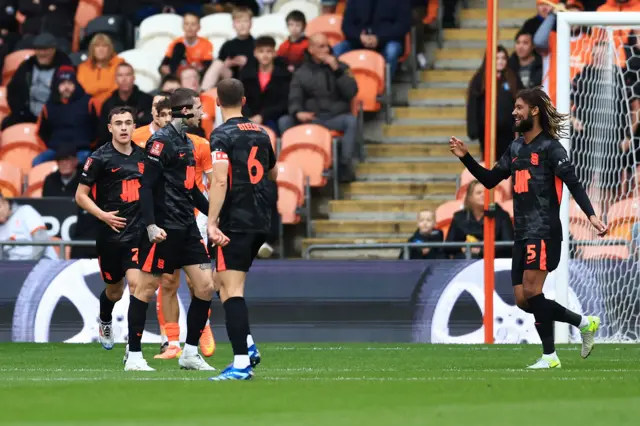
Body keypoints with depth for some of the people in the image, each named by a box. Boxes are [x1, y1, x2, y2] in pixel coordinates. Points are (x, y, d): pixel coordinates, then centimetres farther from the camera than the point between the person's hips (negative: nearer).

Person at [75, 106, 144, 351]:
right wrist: (102, 215, -16)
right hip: (110, 236, -2)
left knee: (136, 285, -17)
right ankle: (104, 322, 49)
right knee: (114, 291, 14)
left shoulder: (142, 156, 6)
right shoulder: (100, 158, -6)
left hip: (137, 234, 2)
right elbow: (81, 195, -3)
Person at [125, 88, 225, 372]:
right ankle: (133, 356, 5)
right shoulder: (162, 141, -11)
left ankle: (190, 353, 8)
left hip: (187, 229, 9)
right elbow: (146, 186, -16)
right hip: (164, 229, -9)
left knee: (205, 286, 1)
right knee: (147, 288, -2)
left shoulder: (186, 143, 15)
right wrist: (151, 225, -24)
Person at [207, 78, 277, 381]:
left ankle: (242, 363, -16)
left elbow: (220, 180, -22)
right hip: (261, 222, 8)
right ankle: (247, 347, 11)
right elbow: (273, 174, 28)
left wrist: (211, 222, -23)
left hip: (235, 223, -7)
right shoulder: (260, 133, 12)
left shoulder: (222, 135, -10)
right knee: (225, 283, 21)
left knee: (231, 291, -8)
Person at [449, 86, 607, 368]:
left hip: (543, 231, -8)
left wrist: (591, 215, -25)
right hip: (522, 234, 8)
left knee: (531, 290, -15)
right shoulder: (516, 148, 16)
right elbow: (490, 179, 23)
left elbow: (573, 183, -14)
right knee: (522, 299, 3)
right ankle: (584, 323, 15)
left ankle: (549, 356, -7)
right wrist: (465, 157, 12)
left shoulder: (550, 147, -7)